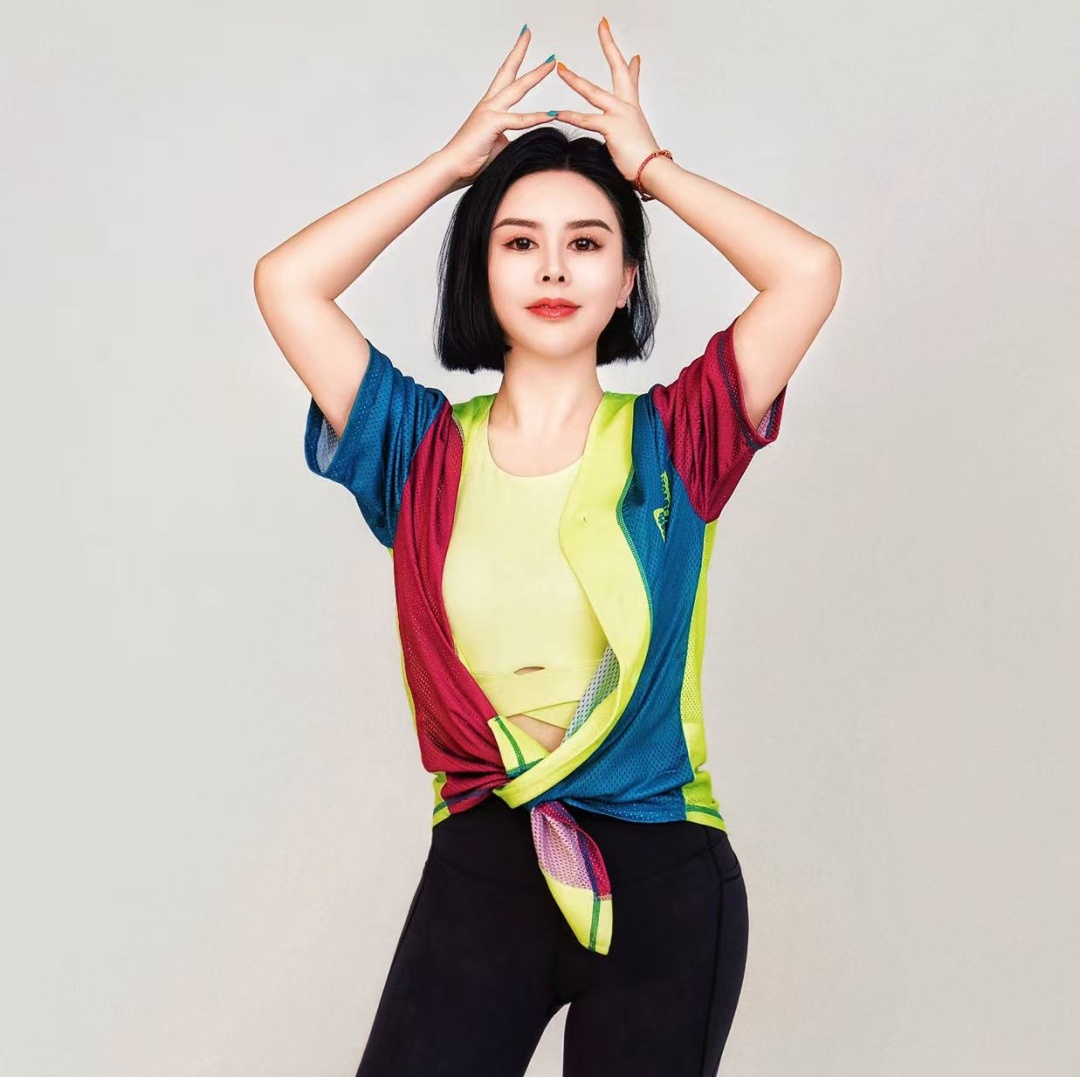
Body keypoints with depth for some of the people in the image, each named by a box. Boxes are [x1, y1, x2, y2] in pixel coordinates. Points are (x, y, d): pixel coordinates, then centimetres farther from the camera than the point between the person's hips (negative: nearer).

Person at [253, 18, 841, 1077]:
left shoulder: (670, 443, -2)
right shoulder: (425, 450, 2)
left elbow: (810, 271, -11)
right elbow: (285, 282, -6)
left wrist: (651, 166, -1)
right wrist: (452, 163, 1)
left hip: (662, 873, 0)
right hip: (477, 868, 1)